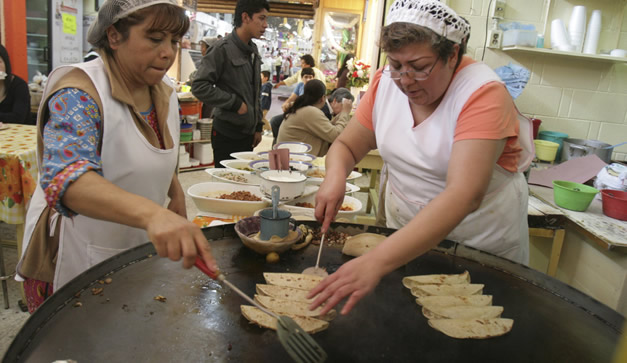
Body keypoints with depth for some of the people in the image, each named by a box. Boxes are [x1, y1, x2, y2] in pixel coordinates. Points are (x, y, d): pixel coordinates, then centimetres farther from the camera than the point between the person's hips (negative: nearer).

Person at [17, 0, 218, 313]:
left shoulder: (165, 92, -1)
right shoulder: (79, 94, -23)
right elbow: (65, 176, -40)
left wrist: (177, 195, -3)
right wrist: (151, 213, -56)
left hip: (139, 256, 6)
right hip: (73, 264, -6)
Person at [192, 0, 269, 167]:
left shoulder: (253, 50, 13)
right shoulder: (223, 48, -12)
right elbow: (199, 86, -17)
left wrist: (258, 126, 17)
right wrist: (235, 103, -16)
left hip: (247, 132, 7)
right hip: (227, 134, -7)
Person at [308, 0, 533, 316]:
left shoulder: (483, 93, -27)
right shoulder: (386, 83, -10)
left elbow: (464, 195, -38)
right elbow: (347, 145, -2)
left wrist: (376, 261, -49)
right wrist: (335, 175, -28)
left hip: (481, 237, -3)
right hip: (406, 230, 4)